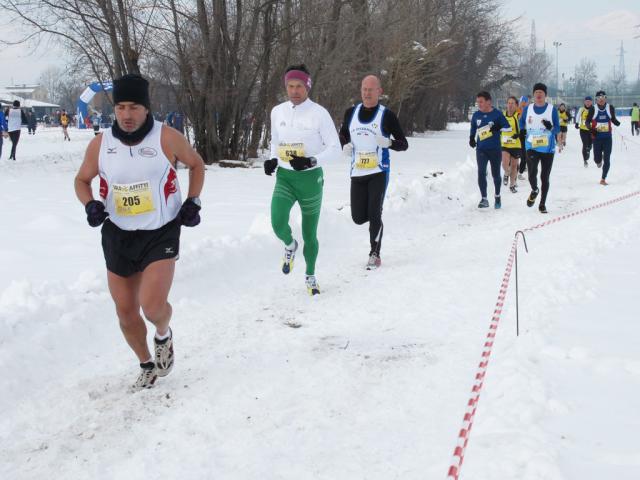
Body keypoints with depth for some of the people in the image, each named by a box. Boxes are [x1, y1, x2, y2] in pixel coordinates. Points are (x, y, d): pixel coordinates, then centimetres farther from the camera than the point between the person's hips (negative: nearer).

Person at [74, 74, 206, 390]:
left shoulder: (166, 138, -13)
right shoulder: (100, 144, -5)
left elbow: (196, 164, 5)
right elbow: (81, 180, 11)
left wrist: (193, 202, -6)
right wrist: (90, 204, -10)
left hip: (162, 233, -3)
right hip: (118, 236, 4)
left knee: (153, 306, -20)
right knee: (126, 312, 10)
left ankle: (163, 336, 17)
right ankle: (147, 365, 36)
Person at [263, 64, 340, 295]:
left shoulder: (319, 113, -10)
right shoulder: (277, 112, 3)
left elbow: (335, 149, -7)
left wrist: (311, 161, -22)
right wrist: (272, 160, -1)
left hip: (310, 178, -2)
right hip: (284, 177, 2)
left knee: (310, 233, 8)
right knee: (278, 224, -22)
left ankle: (310, 276, 32)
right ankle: (290, 245, 14)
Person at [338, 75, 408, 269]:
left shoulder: (387, 115, -6)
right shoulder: (351, 113, 6)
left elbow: (404, 144, -2)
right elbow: (343, 134, 22)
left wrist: (388, 143, -22)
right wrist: (345, 146, 0)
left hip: (379, 172, -4)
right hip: (357, 173, 4)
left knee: (374, 214, -10)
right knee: (358, 218, 4)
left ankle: (375, 255, 3)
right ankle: (376, 217, 39)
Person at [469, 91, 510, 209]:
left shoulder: (497, 114, -7)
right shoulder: (476, 115, 4)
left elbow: (507, 126, -5)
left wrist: (498, 127, -24)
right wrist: (472, 138, 6)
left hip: (495, 149, -2)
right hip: (481, 149, 2)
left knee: (495, 174, 10)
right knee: (481, 173, -13)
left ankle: (497, 196, 31)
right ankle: (484, 199, -9)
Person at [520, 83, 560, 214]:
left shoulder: (552, 109, -2)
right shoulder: (528, 109, 4)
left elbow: (558, 129, 0)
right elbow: (522, 122, 22)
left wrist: (550, 127, -22)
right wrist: (523, 130, 1)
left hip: (547, 148, 0)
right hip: (531, 147, 1)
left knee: (545, 177, 6)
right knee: (532, 174, -18)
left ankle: (542, 204, 21)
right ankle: (534, 191, 16)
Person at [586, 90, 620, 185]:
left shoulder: (610, 108, -3)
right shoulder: (593, 109, -8)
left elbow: (613, 119, 9)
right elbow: (587, 121, 0)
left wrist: (617, 123, -14)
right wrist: (591, 128, -20)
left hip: (607, 137, 1)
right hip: (597, 137, -1)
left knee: (607, 159, -3)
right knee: (597, 159, 3)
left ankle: (603, 179, 9)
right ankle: (599, 161, 43)